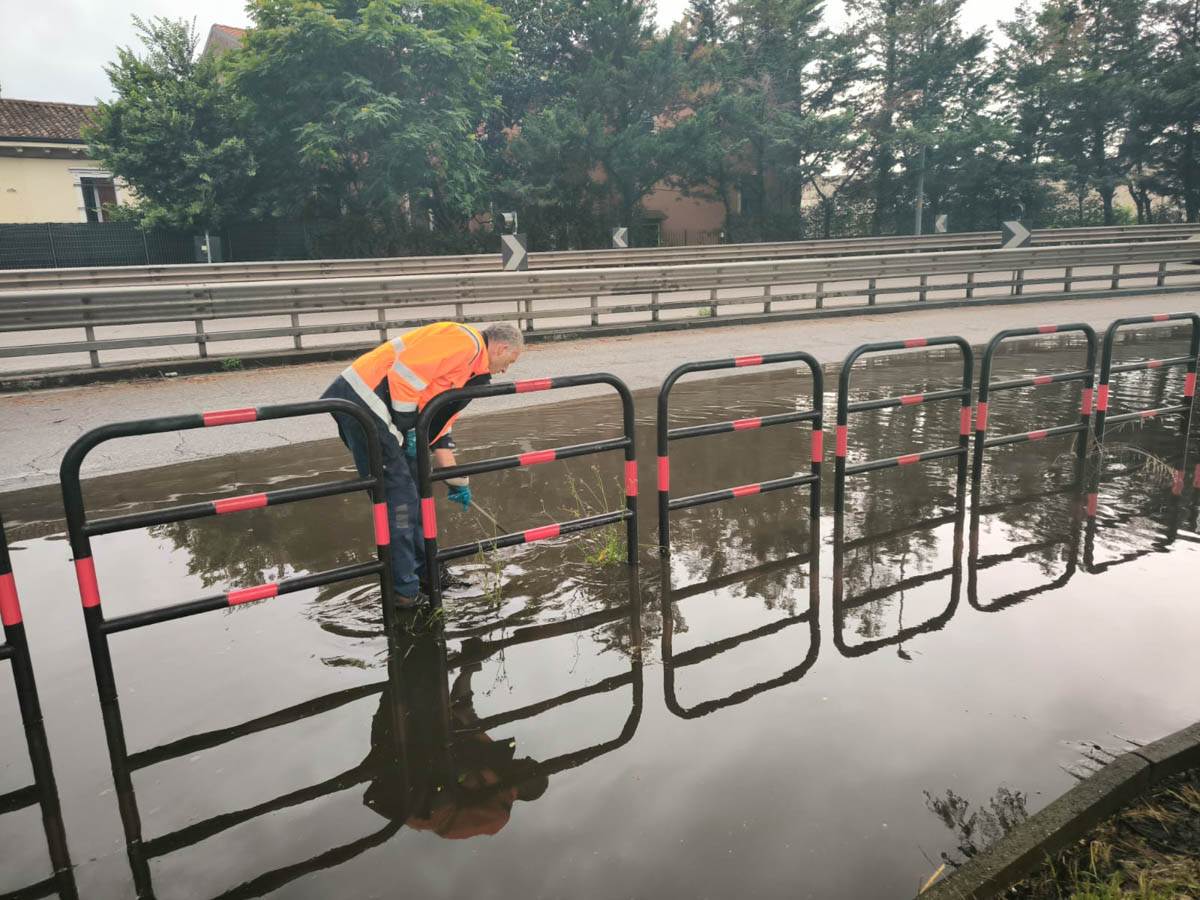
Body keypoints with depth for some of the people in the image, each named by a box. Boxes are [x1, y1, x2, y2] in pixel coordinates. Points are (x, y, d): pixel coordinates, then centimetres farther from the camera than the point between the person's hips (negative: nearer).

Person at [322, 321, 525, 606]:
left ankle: (420, 566, 29)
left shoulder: (469, 367, 22)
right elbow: (405, 371, -21)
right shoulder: (465, 340, -9)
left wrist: (456, 481, 29)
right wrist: (407, 427, -14)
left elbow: (439, 427, 26)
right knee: (396, 493, -5)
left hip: (376, 410, 10)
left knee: (411, 489, 16)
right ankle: (403, 587, 5)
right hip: (362, 399, -10)